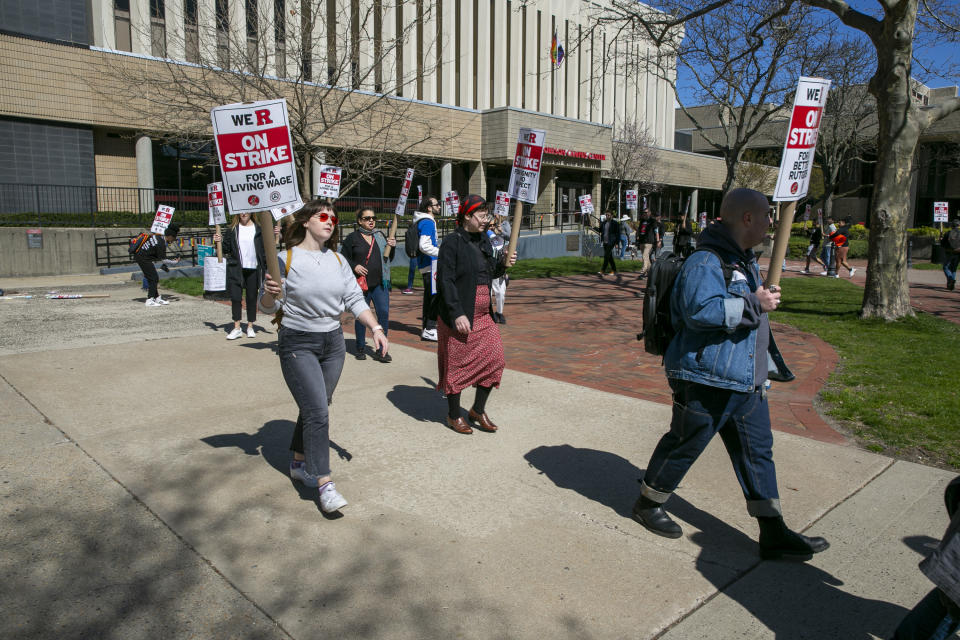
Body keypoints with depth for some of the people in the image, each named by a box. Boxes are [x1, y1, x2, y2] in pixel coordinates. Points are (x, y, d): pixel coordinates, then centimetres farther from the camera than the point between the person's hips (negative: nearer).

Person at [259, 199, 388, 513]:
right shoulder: (287, 259, -8)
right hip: (297, 344, -5)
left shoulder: (338, 260, 7)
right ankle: (325, 484, -5)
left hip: (333, 342, 5)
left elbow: (355, 299, 5)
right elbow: (268, 307, -5)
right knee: (317, 412, -12)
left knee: (314, 408, 14)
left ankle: (299, 464, 35)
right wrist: (270, 294, -27)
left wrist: (375, 327, -7)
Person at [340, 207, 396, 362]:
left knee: (384, 313, -5)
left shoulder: (380, 236, 13)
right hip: (361, 283, -3)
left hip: (380, 283, 3)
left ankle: (381, 350, 2)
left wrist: (392, 246, -1)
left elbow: (388, 258, 18)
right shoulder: (352, 238, 1)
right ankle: (361, 348, 21)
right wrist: (354, 266, -13)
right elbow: (343, 257, 3)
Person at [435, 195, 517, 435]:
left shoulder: (484, 240, 11)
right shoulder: (452, 242, -12)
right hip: (459, 316, -7)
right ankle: (453, 415, 22)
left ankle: (478, 410, 23)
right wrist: (457, 314, -23)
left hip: (483, 315, 8)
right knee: (457, 363, 4)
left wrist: (503, 263, -1)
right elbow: (446, 281, -17)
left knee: (494, 358, 6)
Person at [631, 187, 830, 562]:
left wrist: (772, 367, 28)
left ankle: (773, 534, 21)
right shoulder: (705, 262, -16)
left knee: (757, 451, 12)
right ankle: (647, 504, 26)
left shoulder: (745, 261, 17)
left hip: (746, 382, 10)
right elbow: (701, 310, -31)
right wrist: (755, 304, -22)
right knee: (684, 446, 4)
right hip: (706, 380, -10)